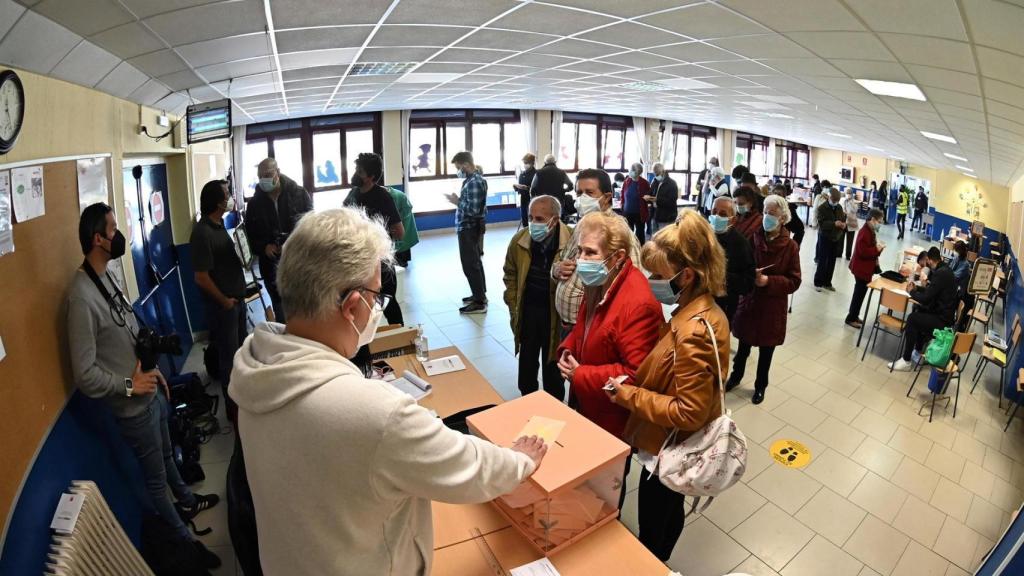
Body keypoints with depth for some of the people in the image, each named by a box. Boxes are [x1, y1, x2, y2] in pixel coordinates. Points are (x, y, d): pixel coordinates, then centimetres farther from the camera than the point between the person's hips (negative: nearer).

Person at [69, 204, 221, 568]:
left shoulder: (106, 277, 0)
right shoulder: (82, 297, -28)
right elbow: (84, 374, -26)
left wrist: (154, 371, 12)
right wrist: (129, 386, -17)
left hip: (150, 392, 8)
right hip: (133, 406, -8)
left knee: (166, 454, 29)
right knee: (156, 478, 12)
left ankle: (186, 501, 52)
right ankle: (184, 540, 31)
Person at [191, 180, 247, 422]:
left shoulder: (219, 224, 6)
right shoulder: (202, 232, -21)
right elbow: (201, 277, -21)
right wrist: (224, 301, -12)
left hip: (237, 298, 9)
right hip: (223, 304, -9)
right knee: (229, 357, 5)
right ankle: (234, 407, 21)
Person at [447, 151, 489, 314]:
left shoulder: (474, 183, -21)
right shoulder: (474, 179, 11)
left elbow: (473, 209, -27)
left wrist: (457, 201, -15)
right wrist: (459, 200, 2)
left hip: (469, 229, -11)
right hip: (472, 227, 11)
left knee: (470, 265, -5)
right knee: (475, 263, 18)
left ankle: (480, 302, 1)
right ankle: (480, 294, 30)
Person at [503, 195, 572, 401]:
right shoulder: (519, 240, -8)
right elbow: (510, 274, 5)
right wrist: (514, 306, 2)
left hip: (557, 312, -3)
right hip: (528, 310, 3)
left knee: (553, 362, 15)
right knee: (527, 360, 17)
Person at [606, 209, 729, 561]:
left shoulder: (693, 333, -33)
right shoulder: (706, 310, -4)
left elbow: (688, 413, -29)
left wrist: (628, 394, -22)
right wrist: (636, 383, -1)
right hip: (677, 443, 9)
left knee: (652, 529, 16)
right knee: (670, 510, 31)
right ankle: (659, 563, 54)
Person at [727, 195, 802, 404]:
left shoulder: (790, 246, -12)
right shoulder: (753, 238, -9)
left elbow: (794, 281, -11)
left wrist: (768, 281, -24)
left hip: (773, 308, -1)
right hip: (748, 301, 2)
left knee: (766, 350, 14)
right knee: (744, 344, 18)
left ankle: (760, 386, 35)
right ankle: (735, 376, 42)